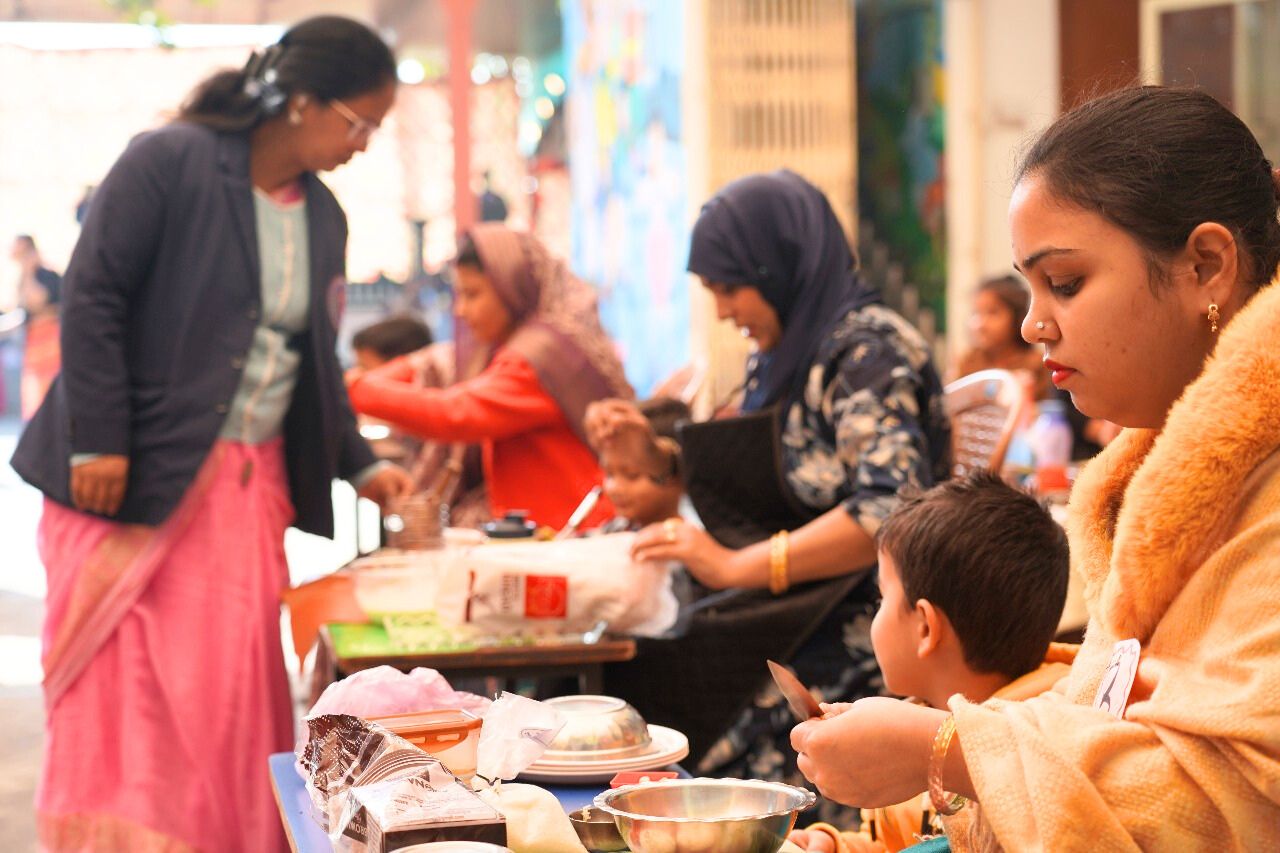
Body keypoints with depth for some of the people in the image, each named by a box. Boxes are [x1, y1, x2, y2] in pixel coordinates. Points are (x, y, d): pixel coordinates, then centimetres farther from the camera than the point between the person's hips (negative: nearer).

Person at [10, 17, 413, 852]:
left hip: (248, 487, 6)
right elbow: (92, 298, -12)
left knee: (232, 688, 4)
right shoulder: (169, 163, -10)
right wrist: (98, 442, -17)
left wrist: (361, 466, 10)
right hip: (134, 480, -6)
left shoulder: (323, 217, 11)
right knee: (124, 688, 0)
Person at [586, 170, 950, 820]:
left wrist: (735, 566, -24)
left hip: (856, 639, -8)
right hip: (789, 618, 8)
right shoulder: (779, 360, 17)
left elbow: (889, 513, -23)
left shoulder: (870, 351, -10)